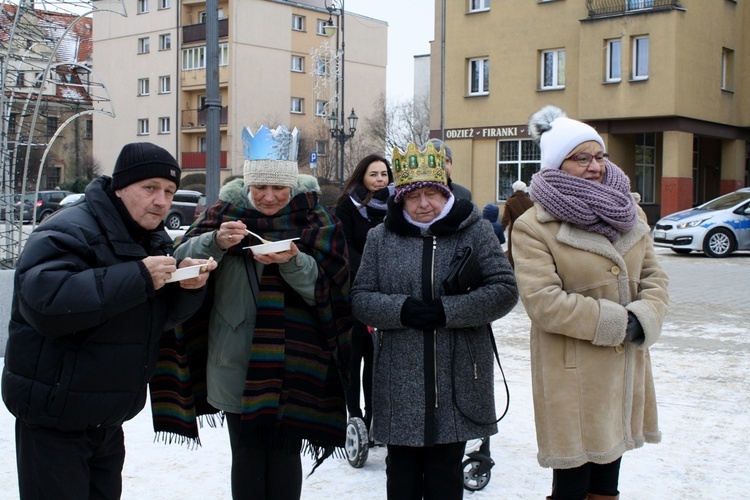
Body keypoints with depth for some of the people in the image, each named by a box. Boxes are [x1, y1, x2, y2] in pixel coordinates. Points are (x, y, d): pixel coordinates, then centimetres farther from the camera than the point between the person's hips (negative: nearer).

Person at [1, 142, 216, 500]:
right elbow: (42, 302, -36)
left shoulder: (155, 241, 9)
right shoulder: (68, 233, -19)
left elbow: (164, 316, 13)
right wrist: (138, 278, -35)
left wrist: (189, 287, -10)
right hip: (54, 420, -8)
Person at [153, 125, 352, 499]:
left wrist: (293, 262, -24)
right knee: (246, 455, 8)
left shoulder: (314, 221, 1)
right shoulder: (226, 212, 4)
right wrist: (215, 242, -22)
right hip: (236, 365, 1)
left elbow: (328, 289, -7)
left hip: (292, 365, -1)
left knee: (283, 455, 5)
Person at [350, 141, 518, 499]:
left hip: (457, 379, -1)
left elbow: (504, 289, -5)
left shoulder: (474, 231, 1)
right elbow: (360, 298, 3)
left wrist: (447, 311, -17)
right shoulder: (380, 238, 6)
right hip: (399, 382, 2)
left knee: (445, 470, 10)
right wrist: (403, 310, -16)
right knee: (402, 471, 12)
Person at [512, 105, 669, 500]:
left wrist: (644, 318, -10)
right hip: (572, 377, -6)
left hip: (625, 371, 6)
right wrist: (616, 322, -17)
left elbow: (653, 275, 10)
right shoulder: (533, 226, -12)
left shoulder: (630, 213, 9)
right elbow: (542, 301, -20)